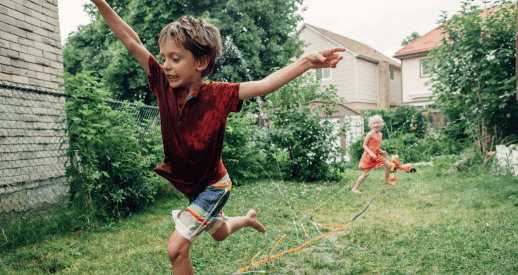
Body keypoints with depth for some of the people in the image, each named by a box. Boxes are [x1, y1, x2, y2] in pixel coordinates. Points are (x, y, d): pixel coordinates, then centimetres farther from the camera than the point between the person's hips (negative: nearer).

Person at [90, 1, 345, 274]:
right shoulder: (165, 85, -13)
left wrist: (306, 63, -45)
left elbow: (265, 85, -34)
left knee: (176, 248, -13)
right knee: (219, 233, 29)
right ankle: (248, 219, 61)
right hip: (186, 184, 6)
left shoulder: (217, 95, -24)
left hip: (212, 185, -6)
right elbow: (132, 43, -13)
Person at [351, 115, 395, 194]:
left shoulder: (380, 134, 9)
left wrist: (381, 151, 13)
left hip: (376, 155, 8)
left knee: (389, 165, 7)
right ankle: (355, 188, 3)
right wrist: (371, 153, -25)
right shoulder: (370, 134, -16)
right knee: (365, 174, -8)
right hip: (368, 155, -8)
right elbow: (364, 145, -15)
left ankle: (386, 181, 29)